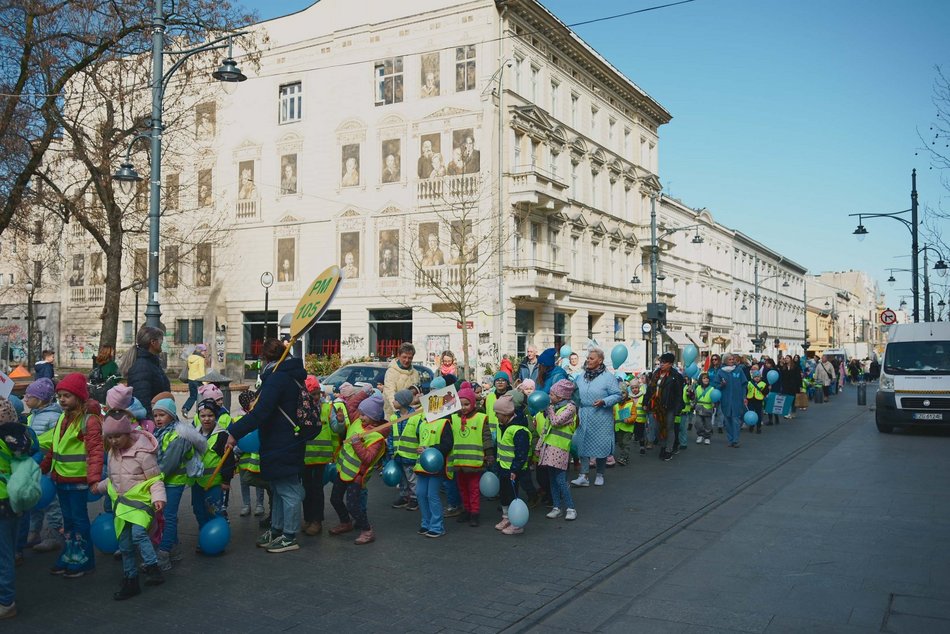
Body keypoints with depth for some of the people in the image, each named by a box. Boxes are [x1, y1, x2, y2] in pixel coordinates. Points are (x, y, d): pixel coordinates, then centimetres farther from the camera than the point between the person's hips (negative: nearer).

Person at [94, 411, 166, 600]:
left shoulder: (142, 453, -14)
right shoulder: (112, 453, 9)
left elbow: (155, 479, -12)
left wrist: (158, 498, -25)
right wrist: (99, 487, 19)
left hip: (140, 501, -7)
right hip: (121, 503, 7)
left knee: (138, 533, -30)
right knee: (125, 545, 9)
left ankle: (153, 569, -20)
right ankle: (130, 582, 19)